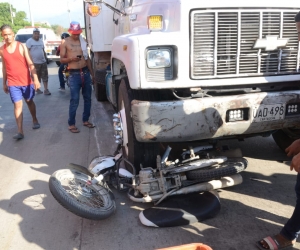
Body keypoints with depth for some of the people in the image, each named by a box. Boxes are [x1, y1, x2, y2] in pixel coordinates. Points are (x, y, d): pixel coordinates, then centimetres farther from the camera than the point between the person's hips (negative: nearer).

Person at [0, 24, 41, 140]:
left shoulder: (21, 46, -6)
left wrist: (36, 79, -17)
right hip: (12, 83, 1)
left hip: (26, 81, -1)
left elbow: (30, 64, -9)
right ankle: (20, 131, -6)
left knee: (29, 101, 16)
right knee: (18, 105, -5)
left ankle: (35, 120, 39)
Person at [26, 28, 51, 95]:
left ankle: (46, 90, 2)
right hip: (34, 63, -6)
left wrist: (46, 59, 16)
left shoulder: (41, 41, 15)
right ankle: (37, 89, 16)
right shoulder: (29, 41, -5)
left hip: (43, 62, 6)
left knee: (45, 76, 1)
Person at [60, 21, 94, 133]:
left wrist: (92, 73, 15)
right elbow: (62, 59, -1)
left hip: (86, 72, 5)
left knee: (87, 98, 9)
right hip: (74, 74, -4)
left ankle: (86, 120, 23)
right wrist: (71, 58, -22)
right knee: (74, 100, -6)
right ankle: (71, 124, 3)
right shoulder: (65, 42, -1)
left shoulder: (83, 40, 10)